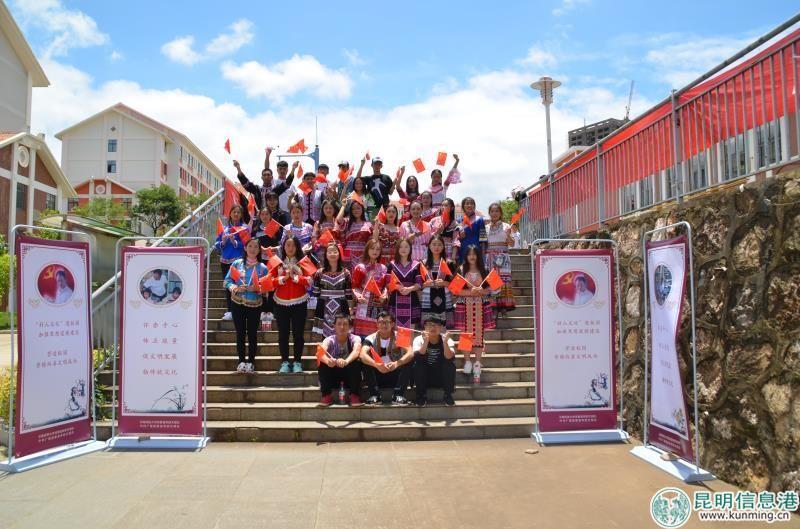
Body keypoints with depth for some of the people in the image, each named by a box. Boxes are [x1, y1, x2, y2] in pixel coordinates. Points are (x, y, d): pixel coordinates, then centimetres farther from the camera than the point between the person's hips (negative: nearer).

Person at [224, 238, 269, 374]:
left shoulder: (262, 267, -1)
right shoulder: (236, 264, 1)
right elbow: (227, 281, 0)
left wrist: (258, 288, -18)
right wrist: (235, 288, -17)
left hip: (254, 305, -1)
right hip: (238, 304, 1)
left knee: (252, 334, 5)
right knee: (240, 333, 7)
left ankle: (251, 362, 16)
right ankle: (241, 361, 17)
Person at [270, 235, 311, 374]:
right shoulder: (277, 263, 6)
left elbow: (309, 281, -5)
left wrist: (294, 277, -14)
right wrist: (283, 278, -14)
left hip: (299, 303, -1)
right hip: (281, 304, 1)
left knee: (298, 334, 1)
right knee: (283, 334, 3)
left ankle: (297, 362, 10)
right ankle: (284, 362, 12)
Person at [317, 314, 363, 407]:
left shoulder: (355, 338, -10)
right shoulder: (329, 340, -8)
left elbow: (356, 351, -34)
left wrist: (346, 361, -57)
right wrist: (328, 361, -55)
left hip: (350, 377, -1)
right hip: (332, 378, 1)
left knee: (356, 362, -30)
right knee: (322, 363, -26)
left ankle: (354, 395, -18)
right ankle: (326, 395, -15)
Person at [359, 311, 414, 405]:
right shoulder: (370, 339, -6)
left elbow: (410, 353, -24)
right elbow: (363, 355, -26)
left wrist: (397, 363, -43)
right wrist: (376, 365, -46)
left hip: (396, 376, 0)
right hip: (377, 376, 0)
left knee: (410, 360, -23)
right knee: (364, 361, -23)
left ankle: (398, 395, -22)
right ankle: (374, 395, -21)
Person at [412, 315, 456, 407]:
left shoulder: (447, 340, -9)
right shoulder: (419, 339, -10)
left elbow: (449, 358, -28)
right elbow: (417, 357, -28)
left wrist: (445, 342, -43)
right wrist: (426, 342, -41)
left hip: (442, 378, 0)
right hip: (424, 378, 0)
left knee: (450, 363, -26)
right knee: (418, 363, -27)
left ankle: (448, 395, -12)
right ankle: (421, 396, -13)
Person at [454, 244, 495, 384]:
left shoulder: (484, 271, 8)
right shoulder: (461, 271, 3)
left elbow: (489, 289, 4)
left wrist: (480, 291, -16)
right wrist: (470, 292, -17)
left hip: (480, 306, 1)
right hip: (465, 305, -1)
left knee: (479, 333, -1)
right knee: (466, 333, -1)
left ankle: (477, 363, 4)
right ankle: (467, 361, 11)